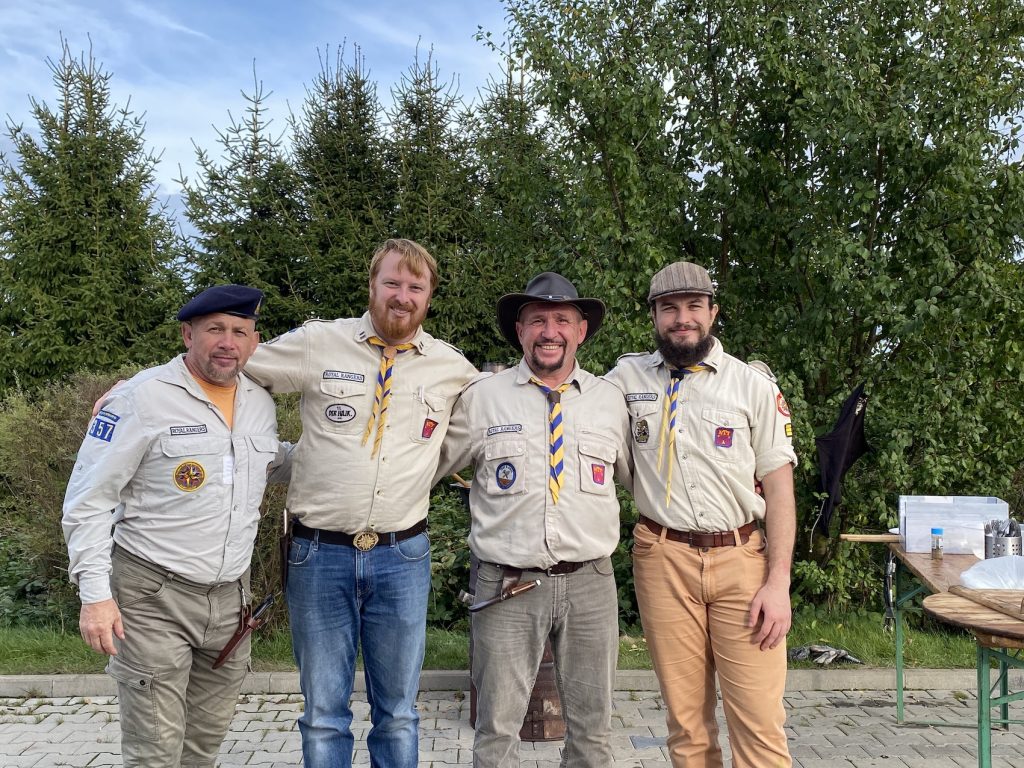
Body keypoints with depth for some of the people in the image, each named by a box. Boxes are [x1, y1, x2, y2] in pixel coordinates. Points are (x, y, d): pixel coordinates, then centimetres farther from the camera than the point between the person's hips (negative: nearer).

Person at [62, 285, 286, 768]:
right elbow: (87, 501, -10)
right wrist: (95, 594, -15)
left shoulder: (261, 403, 7)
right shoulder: (143, 398, -12)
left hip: (229, 597, 6)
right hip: (153, 600, -6)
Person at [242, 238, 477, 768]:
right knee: (323, 714, 11)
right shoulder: (317, 343, -2)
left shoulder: (453, 368, 3)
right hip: (319, 553, -1)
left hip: (402, 556, 1)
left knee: (398, 713, 13)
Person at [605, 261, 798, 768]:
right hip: (664, 560, 1)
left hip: (743, 559, -1)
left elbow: (779, 489, 2)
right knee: (686, 717, 8)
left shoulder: (753, 385, 3)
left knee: (760, 720, -3)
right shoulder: (627, 378, 6)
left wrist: (778, 582, -6)